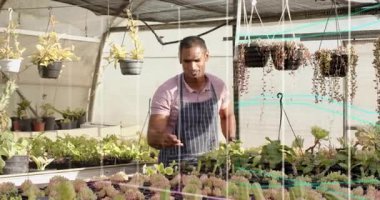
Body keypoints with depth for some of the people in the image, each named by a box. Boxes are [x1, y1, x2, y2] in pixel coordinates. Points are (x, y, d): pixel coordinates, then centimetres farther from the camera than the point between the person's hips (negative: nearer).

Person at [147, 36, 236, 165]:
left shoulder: (218, 86, 1)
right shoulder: (166, 91, -11)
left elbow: (227, 116, 20)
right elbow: (152, 136, -14)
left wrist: (232, 143, 8)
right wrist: (162, 139, -34)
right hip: (175, 165, -3)